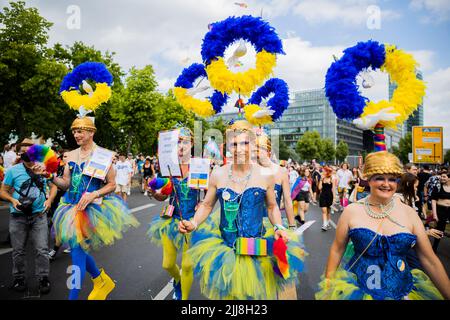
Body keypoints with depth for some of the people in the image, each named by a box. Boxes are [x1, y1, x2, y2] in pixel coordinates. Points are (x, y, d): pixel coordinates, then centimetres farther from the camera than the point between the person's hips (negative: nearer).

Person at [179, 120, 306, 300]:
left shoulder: (265, 175, -7)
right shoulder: (218, 175, -5)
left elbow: (272, 207, 7)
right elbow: (207, 205, 7)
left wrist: (278, 227, -9)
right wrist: (193, 224, -9)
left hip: (257, 250, 0)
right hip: (225, 249, 1)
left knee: (254, 291, 14)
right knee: (225, 292, 14)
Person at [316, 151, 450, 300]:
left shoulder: (409, 213, -6)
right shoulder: (351, 211, -9)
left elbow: (430, 260, -1)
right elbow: (337, 250, 0)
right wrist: (327, 287, 2)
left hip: (402, 292, 2)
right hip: (357, 289, -1)